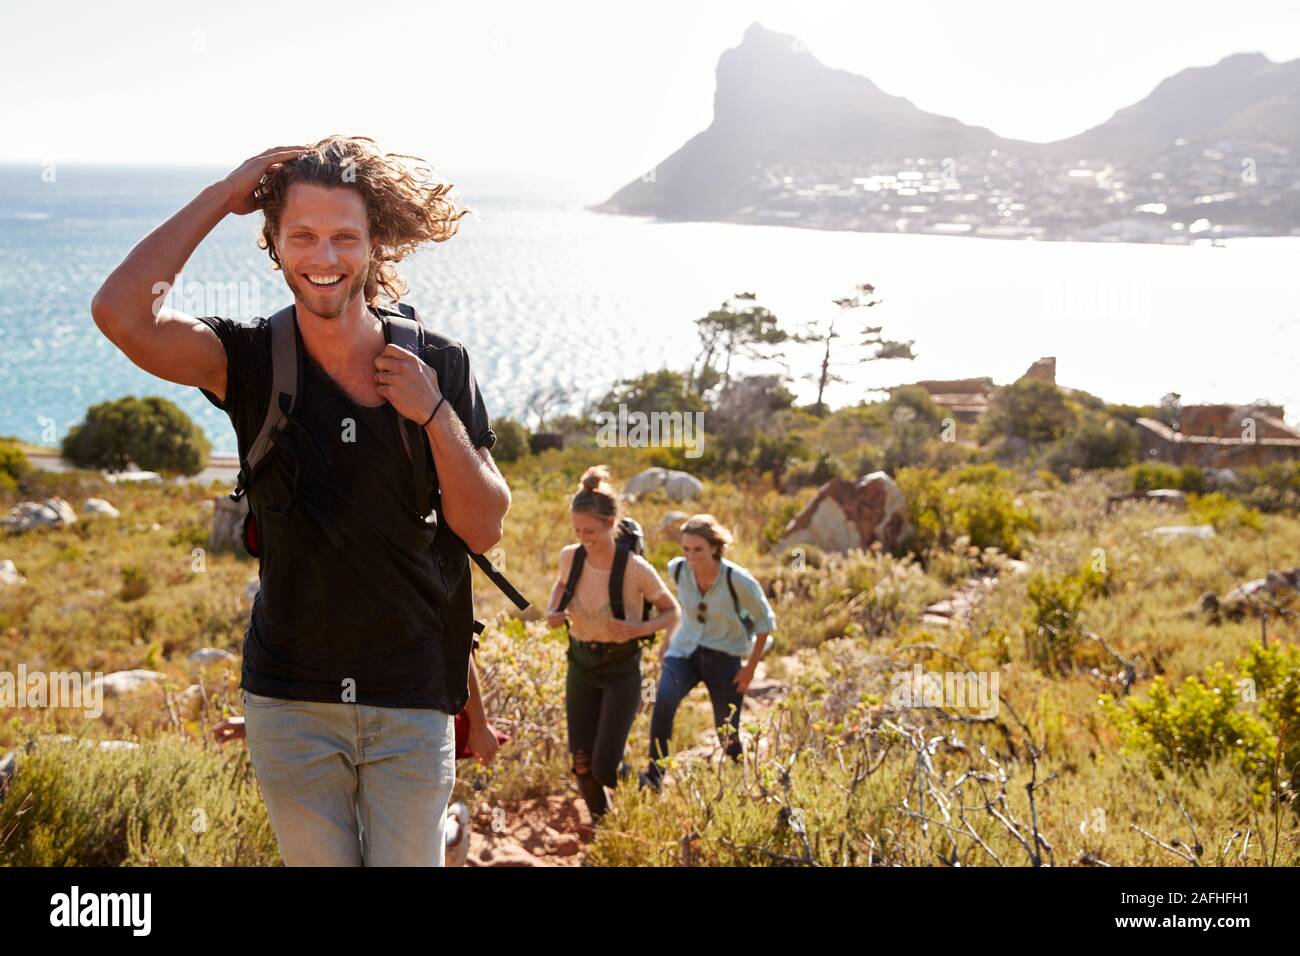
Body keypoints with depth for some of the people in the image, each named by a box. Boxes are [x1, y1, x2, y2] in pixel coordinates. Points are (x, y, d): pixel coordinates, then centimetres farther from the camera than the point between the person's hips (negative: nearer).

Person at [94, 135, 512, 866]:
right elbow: (121, 313, -24)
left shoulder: (439, 368, -4)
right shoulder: (250, 361, -6)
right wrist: (221, 197, -16)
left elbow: (485, 530, -3)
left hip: (413, 702, 0)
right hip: (291, 702, 0)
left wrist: (436, 417, -17)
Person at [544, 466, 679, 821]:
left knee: (604, 767, -10)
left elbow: (672, 612, -7)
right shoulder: (570, 556, -10)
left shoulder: (636, 569, -22)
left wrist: (639, 629, -25)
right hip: (581, 667, 4)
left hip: (621, 671, -4)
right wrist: (553, 611, -5)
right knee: (582, 766, 3)